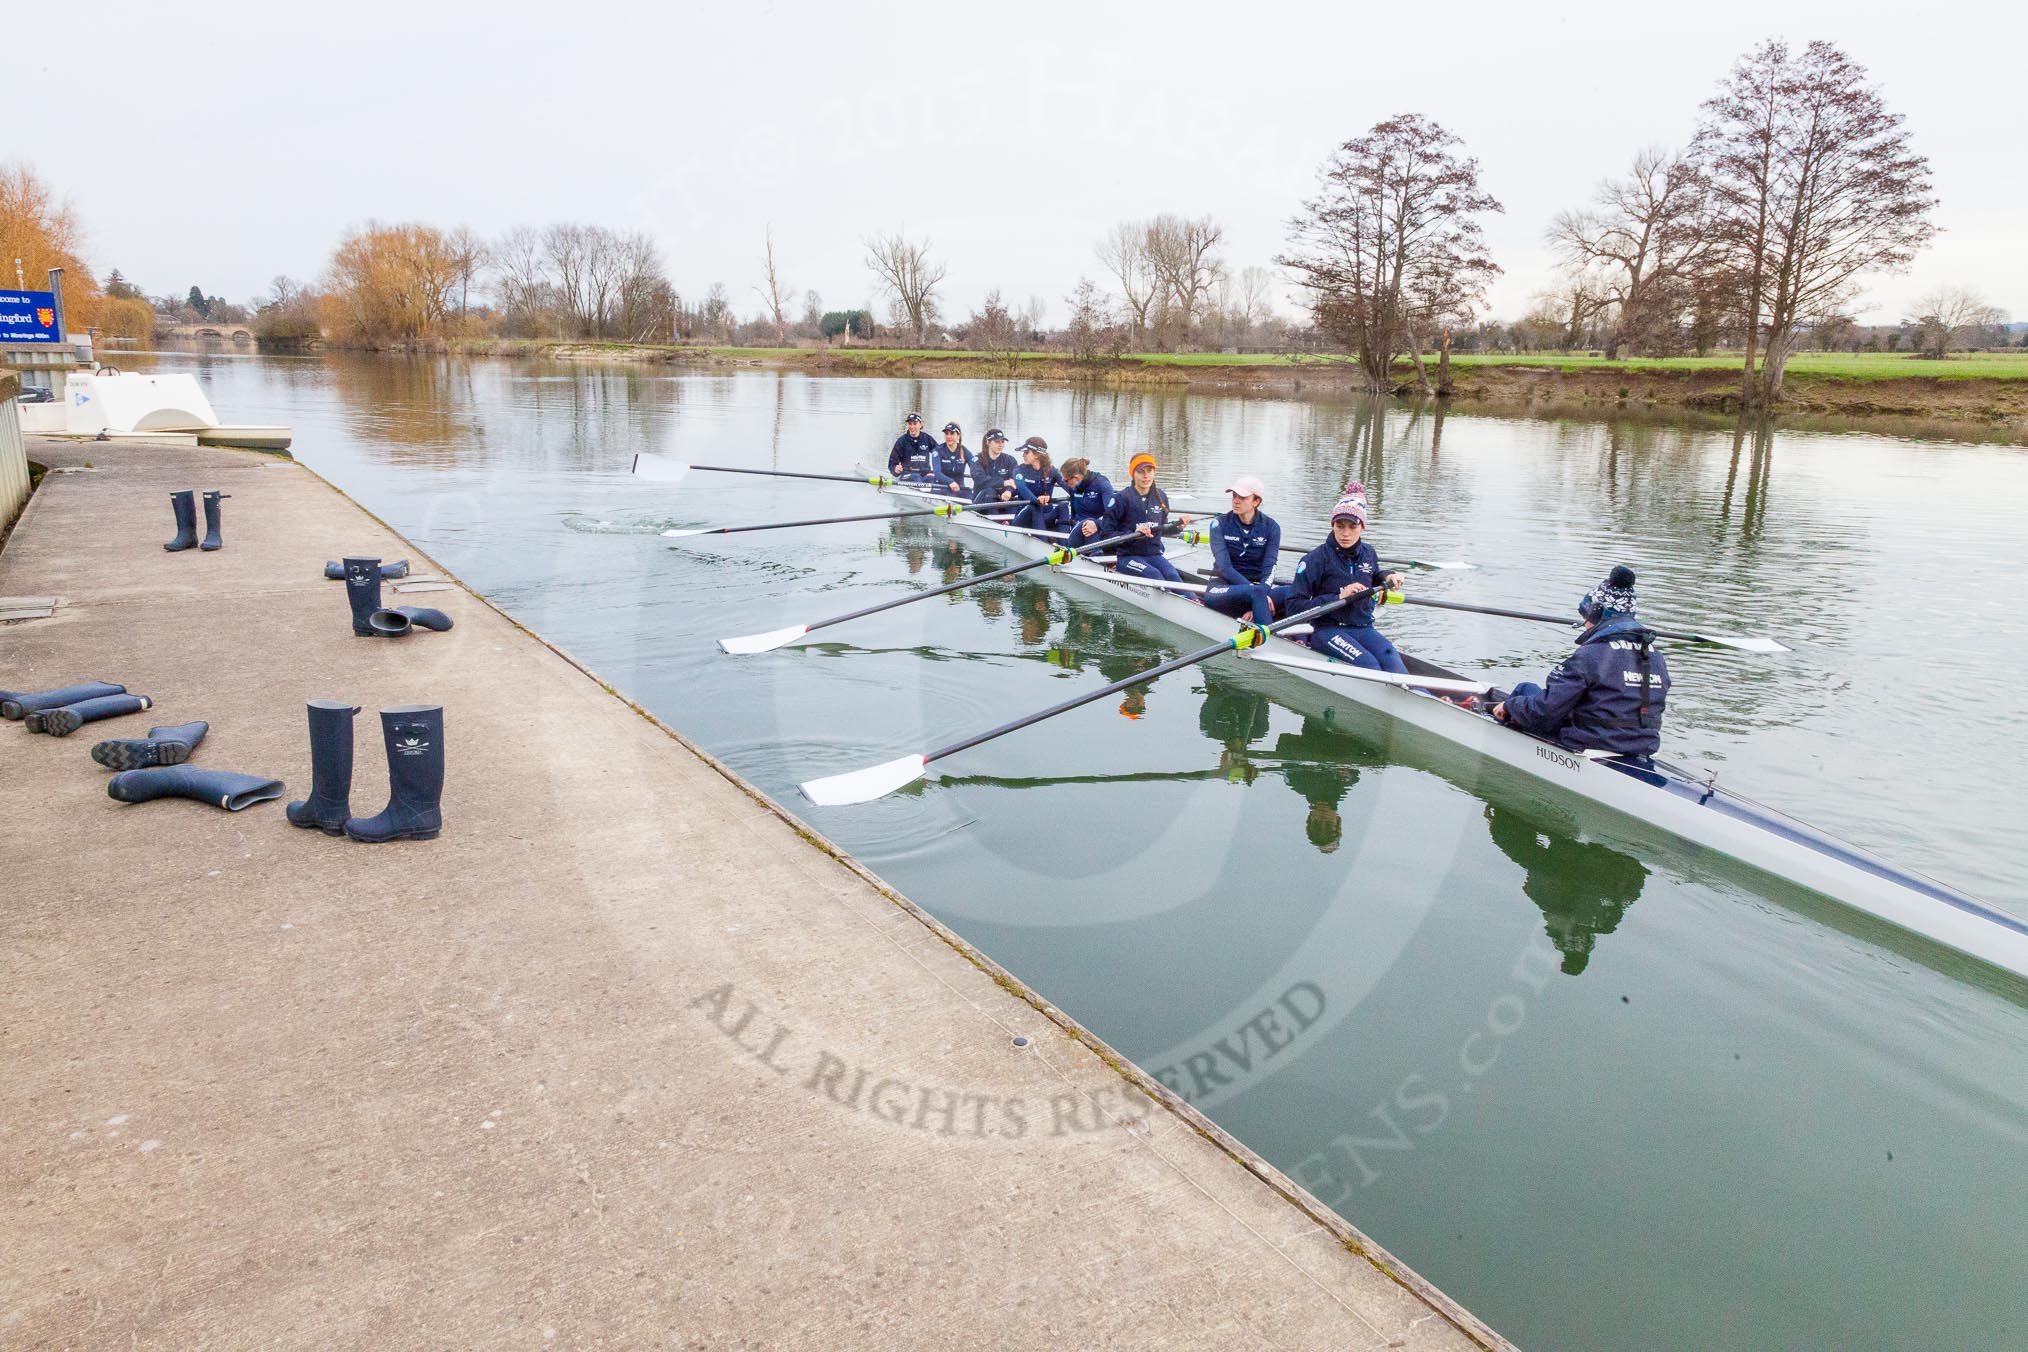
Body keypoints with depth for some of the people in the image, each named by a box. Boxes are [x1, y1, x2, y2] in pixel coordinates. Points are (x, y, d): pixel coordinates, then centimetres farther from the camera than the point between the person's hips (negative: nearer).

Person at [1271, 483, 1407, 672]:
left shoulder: (1368, 554, 11)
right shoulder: (1316, 559, -6)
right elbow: (1293, 606, -12)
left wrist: (1387, 579, 13)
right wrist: (1338, 597, -17)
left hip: (1362, 628, 5)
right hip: (1327, 630, -4)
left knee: (1391, 659, -28)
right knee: (1368, 663, -33)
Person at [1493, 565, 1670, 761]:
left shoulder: (1589, 656, -18)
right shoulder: (1658, 659, 4)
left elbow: (1544, 711, -19)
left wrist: (1509, 705, 2)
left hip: (1590, 749, -7)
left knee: (1526, 688, 14)